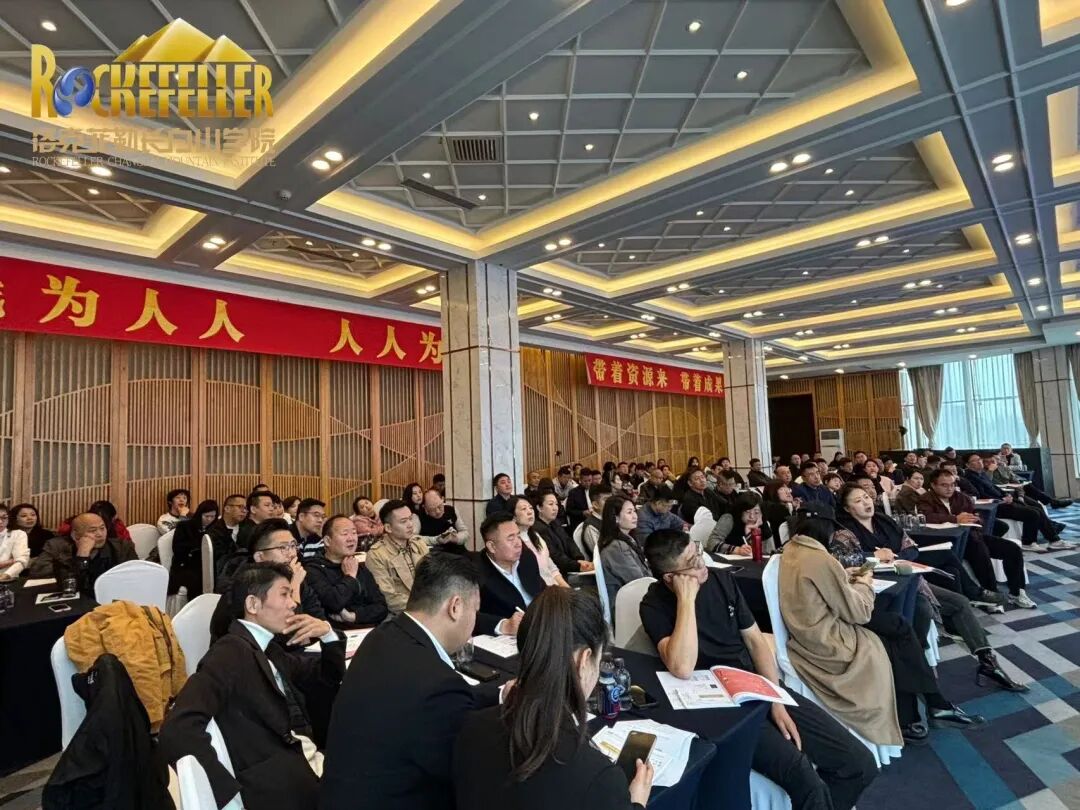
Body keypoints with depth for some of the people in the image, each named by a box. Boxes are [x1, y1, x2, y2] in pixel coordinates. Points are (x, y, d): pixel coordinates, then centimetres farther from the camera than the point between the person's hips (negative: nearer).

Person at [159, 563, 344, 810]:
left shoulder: (268, 650, 15)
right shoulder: (231, 653, -9)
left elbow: (329, 677, 25)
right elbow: (177, 730, -23)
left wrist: (327, 632, 6)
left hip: (312, 760, 8)